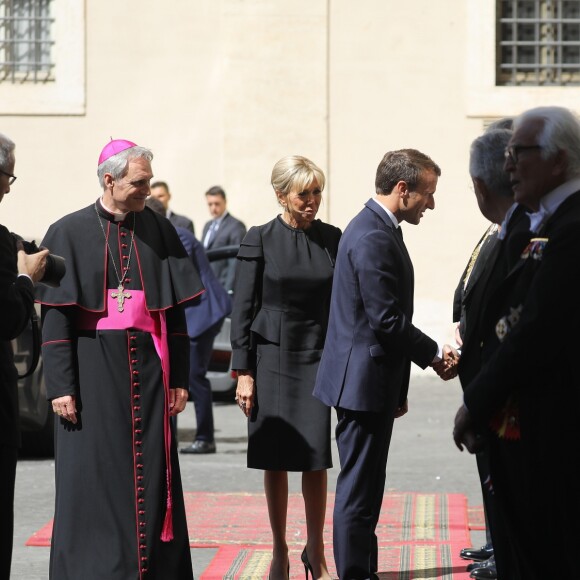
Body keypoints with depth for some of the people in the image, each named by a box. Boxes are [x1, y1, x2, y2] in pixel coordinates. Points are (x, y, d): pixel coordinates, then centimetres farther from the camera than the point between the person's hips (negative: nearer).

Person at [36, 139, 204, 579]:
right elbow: (56, 317, -4)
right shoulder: (70, 233, -2)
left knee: (151, 475, 5)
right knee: (93, 477, 1)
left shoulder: (159, 231, 6)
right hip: (94, 373, -2)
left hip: (149, 372, 2)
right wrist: (61, 387, -10)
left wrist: (179, 377, 4)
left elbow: (175, 311, 8)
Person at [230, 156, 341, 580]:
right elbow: (243, 308, -2)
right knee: (275, 460, 3)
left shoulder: (331, 239, 5)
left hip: (318, 358, 2)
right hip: (272, 357, -1)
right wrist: (243, 372, -6)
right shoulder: (260, 240, -3)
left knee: (316, 458, -2)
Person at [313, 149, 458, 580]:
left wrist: (397, 389, 21)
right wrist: (434, 354, -9)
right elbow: (387, 319, -22)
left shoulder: (376, 228, 15)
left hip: (372, 382, 11)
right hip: (364, 382, -11)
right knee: (359, 494, -4)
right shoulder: (375, 238, -19)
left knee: (364, 491, 16)